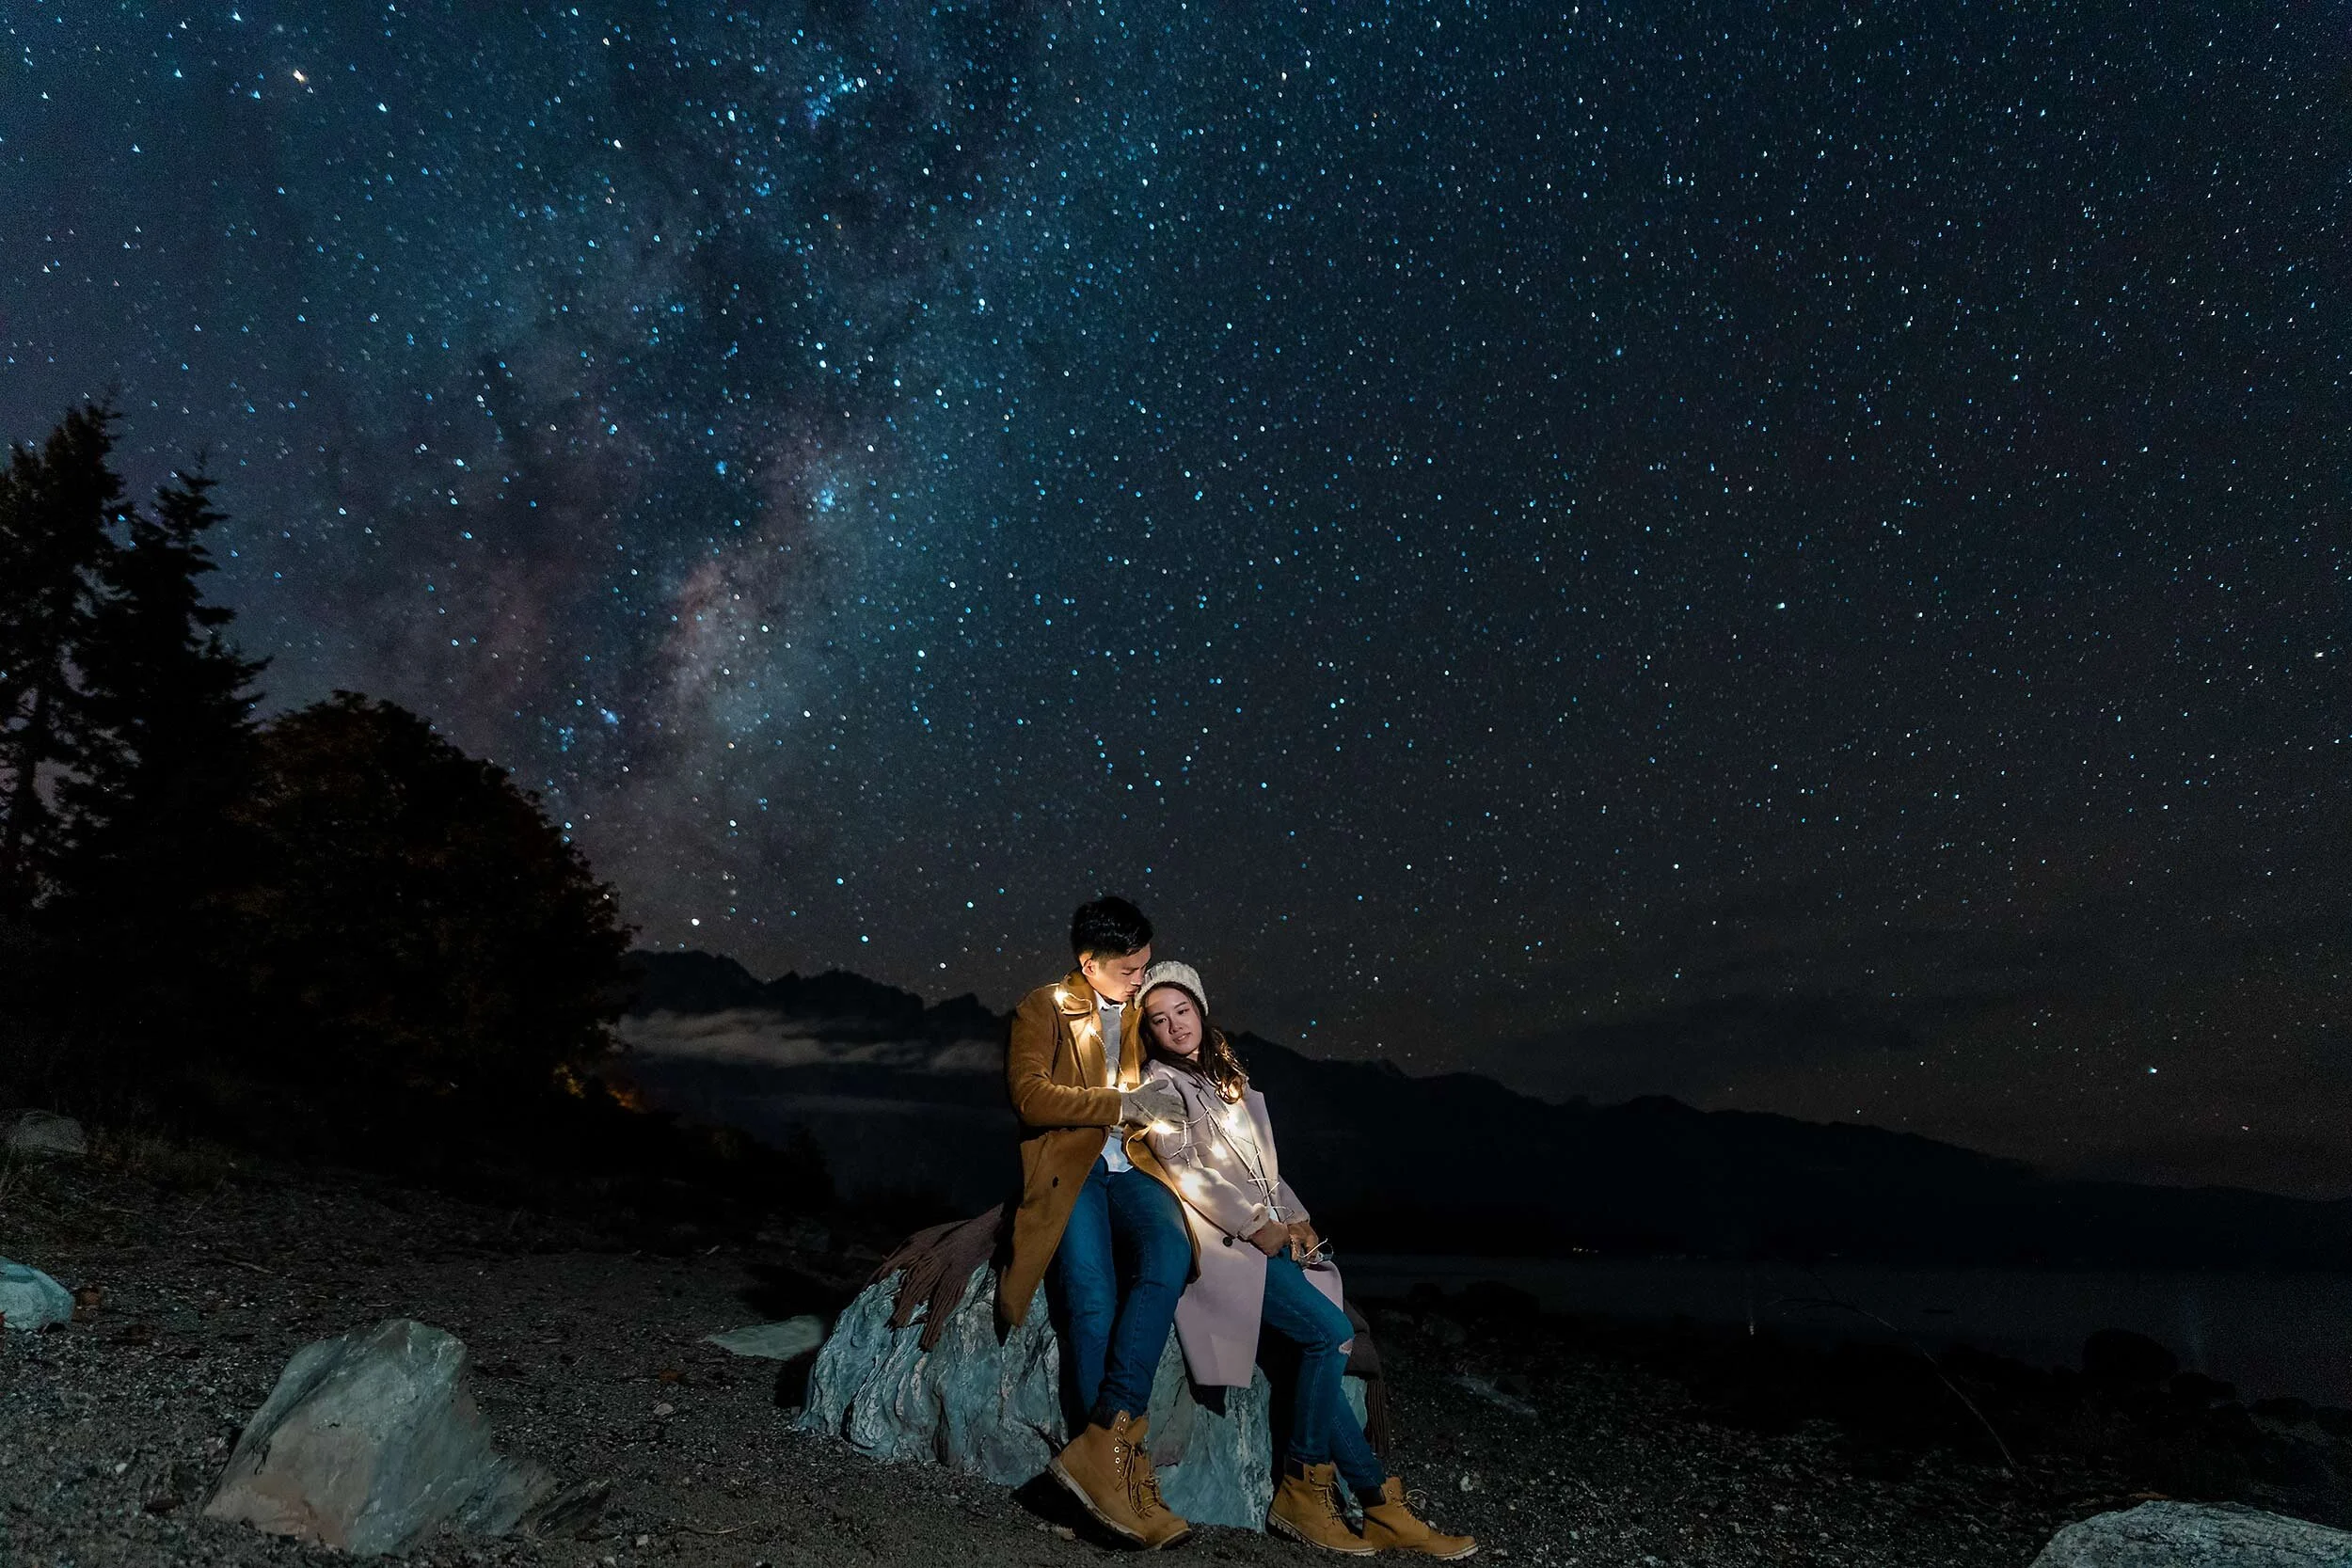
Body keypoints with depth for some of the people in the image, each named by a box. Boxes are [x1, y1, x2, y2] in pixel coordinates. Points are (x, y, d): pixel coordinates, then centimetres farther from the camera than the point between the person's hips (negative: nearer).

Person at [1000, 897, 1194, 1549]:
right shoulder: (1043, 1009, 6)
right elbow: (1029, 1095, -7)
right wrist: (1122, 1104, -10)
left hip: (1132, 1166, 3)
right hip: (1066, 1168, -3)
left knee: (1169, 1256, -29)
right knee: (1094, 1304, -27)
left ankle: (1100, 1445, -31)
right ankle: (1131, 1471, -20)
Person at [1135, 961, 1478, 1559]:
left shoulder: (1231, 1082, 22)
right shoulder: (1160, 1084, 2)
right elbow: (1185, 1169, -9)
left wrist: (1296, 1219, 5)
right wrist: (1256, 1225, -13)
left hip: (1273, 1234, 6)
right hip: (1221, 1238, -6)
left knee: (1324, 1343, -16)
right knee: (1330, 1330, -21)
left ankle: (1305, 1492, -8)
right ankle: (1377, 1499, -11)